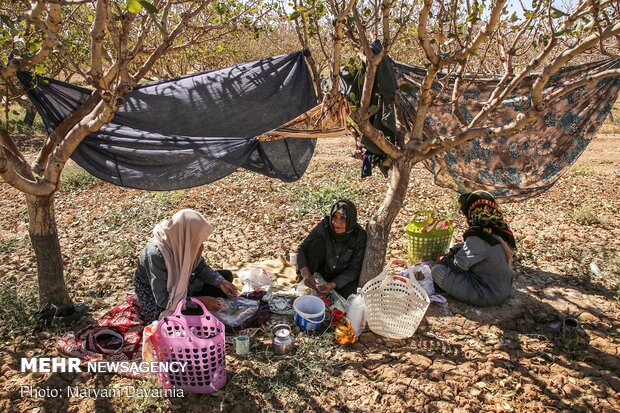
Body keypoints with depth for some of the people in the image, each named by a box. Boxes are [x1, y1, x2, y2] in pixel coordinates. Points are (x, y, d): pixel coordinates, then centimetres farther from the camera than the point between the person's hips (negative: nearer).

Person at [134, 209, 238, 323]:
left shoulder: (183, 241, -18)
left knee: (226, 276, 0)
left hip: (181, 286, 7)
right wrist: (200, 301, -31)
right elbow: (163, 299, -32)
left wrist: (220, 282, -16)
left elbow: (201, 267, 0)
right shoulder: (156, 254, -35)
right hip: (156, 300, -6)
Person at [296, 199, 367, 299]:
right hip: (323, 268, 1)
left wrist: (333, 284, -32)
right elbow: (301, 249, -17)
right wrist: (305, 273, -35)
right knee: (317, 242, -24)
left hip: (344, 276, -1)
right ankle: (307, 284, -11)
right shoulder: (325, 226, -19)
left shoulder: (359, 236, -22)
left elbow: (354, 269, -18)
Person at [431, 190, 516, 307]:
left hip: (487, 296, -9)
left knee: (437, 270, -11)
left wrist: (444, 261, 2)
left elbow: (459, 265, -17)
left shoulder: (478, 238, -27)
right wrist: (452, 252, 6)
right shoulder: (501, 229, 0)